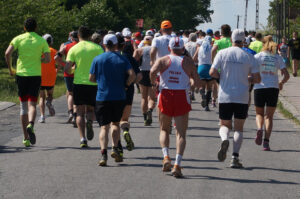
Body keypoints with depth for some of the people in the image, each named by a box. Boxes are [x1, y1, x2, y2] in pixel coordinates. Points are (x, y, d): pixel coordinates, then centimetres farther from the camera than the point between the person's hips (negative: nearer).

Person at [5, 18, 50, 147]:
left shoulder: (18, 39, 1)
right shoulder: (42, 41, 2)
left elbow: (7, 53, -11)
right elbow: (47, 59, -6)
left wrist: (10, 69, 1)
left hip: (21, 74, 1)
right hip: (36, 75, -1)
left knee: (23, 106, 10)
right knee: (32, 104, -3)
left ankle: (26, 138, 12)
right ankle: (30, 125, -35)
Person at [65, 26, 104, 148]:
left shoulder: (74, 49, 1)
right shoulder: (97, 48, 2)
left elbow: (67, 69, -4)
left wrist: (71, 68, 18)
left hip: (79, 83, -1)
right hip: (94, 83, 1)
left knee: (80, 113, 7)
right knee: (90, 109, 17)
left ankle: (83, 139, -6)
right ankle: (90, 121, -17)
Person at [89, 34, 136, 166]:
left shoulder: (97, 59, 0)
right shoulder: (122, 59, 2)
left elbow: (91, 78, 2)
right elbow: (132, 75, -9)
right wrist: (125, 85, 6)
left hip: (102, 97, -1)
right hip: (119, 97, 1)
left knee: (104, 126, 0)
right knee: (116, 123, 20)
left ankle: (103, 153, -16)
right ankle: (115, 148, 4)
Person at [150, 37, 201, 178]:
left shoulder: (163, 60, 2)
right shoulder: (189, 62, 4)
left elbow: (153, 71, -18)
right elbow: (197, 83, 1)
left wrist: (153, 83, 1)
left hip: (165, 96, 1)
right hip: (182, 97, -1)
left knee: (164, 130, 18)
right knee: (181, 133, 1)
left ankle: (166, 156, -3)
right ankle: (177, 165, -13)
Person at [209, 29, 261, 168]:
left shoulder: (222, 53, -2)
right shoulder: (249, 57, -2)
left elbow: (212, 72, -8)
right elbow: (257, 79, -3)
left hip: (225, 96, 0)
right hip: (242, 98, 0)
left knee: (224, 125, 15)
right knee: (238, 128, 10)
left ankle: (224, 139, -18)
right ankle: (235, 157, -2)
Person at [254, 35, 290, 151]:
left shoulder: (257, 57, 1)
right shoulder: (278, 58, 7)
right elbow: (286, 75, 4)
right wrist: (281, 83, 22)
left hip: (259, 88, -1)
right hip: (273, 88, 1)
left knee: (259, 114, 17)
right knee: (269, 116, 8)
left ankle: (259, 129, -16)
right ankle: (266, 142, -5)